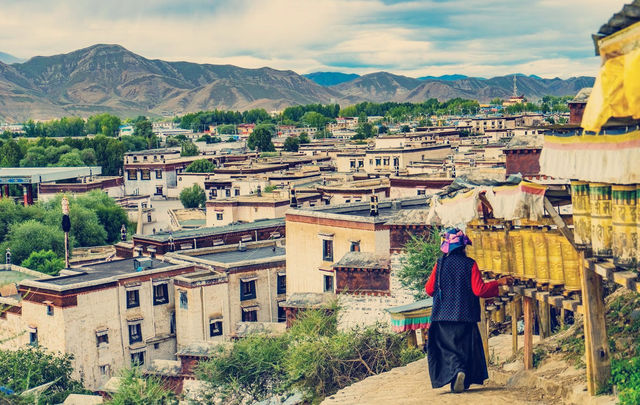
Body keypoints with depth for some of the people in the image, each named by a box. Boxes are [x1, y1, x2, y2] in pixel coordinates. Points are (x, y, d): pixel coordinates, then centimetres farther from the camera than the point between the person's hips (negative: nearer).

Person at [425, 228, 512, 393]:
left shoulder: (440, 263, -1)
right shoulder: (470, 264, -6)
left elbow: (429, 289, 1)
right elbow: (479, 290, -10)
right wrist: (499, 282, 1)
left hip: (443, 314, 0)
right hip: (465, 316, 0)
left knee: (447, 345, 5)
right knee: (464, 346, 13)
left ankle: (456, 370, -20)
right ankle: (461, 382, 10)